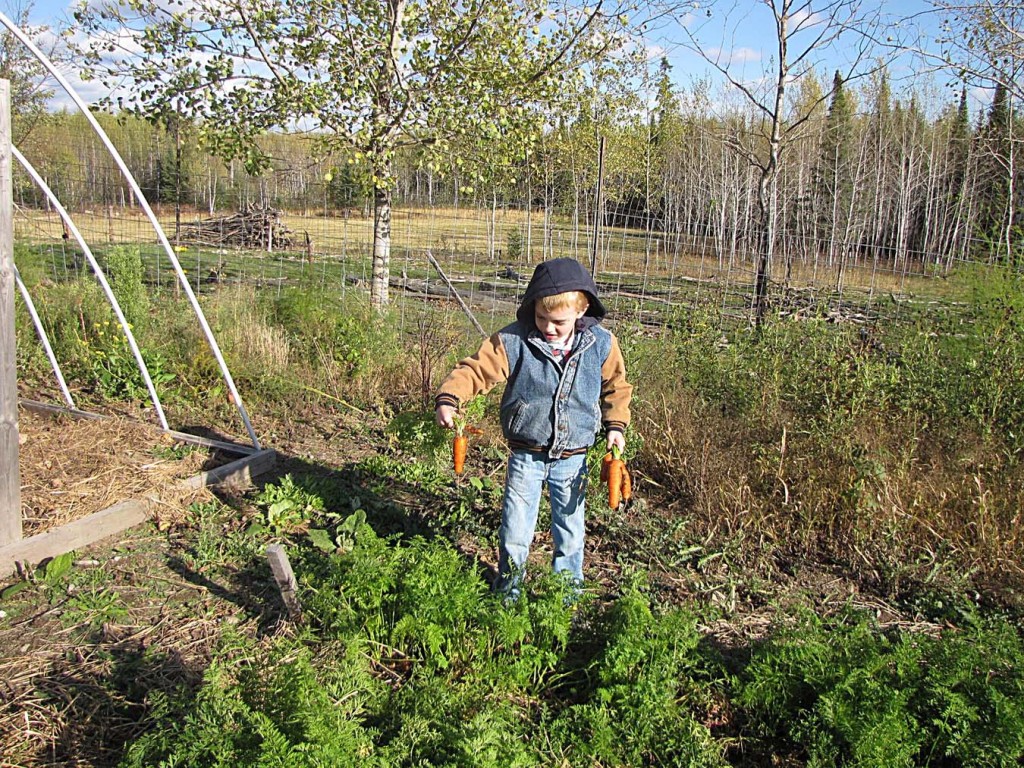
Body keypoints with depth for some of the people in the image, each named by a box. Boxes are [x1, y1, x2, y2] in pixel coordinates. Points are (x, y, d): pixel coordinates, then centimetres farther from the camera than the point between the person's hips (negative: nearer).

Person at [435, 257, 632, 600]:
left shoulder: (602, 344, -7)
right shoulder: (513, 341, -14)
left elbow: (615, 386, 9)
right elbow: (476, 370, -15)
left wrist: (615, 425, 0)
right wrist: (448, 399, -30)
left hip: (573, 458, 1)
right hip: (526, 455, -1)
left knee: (570, 528, 16)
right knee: (515, 529, 8)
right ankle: (508, 589, 29)